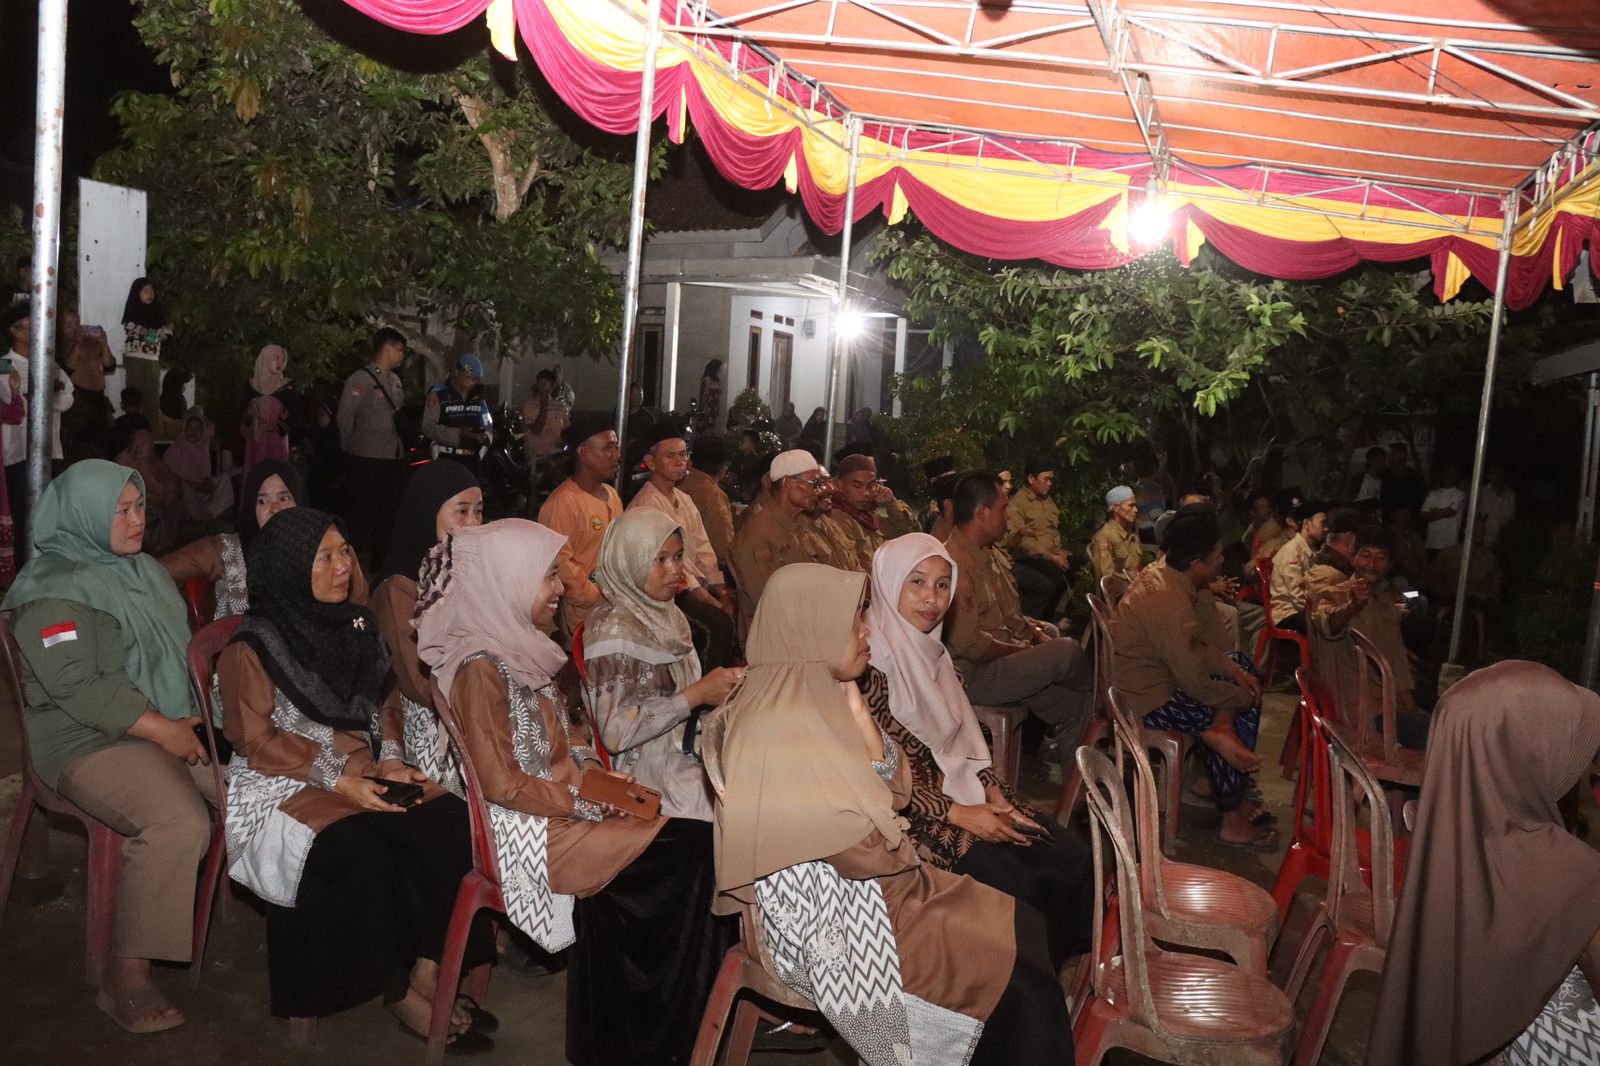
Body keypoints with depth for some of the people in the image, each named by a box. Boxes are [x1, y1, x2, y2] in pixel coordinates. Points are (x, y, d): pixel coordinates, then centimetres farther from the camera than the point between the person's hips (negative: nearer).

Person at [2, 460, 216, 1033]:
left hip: (170, 725, 8)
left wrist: (193, 714, 6)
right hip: (89, 741, -8)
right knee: (178, 823, -32)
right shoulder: (54, 588, -9)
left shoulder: (141, 570, 17)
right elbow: (75, 684, -19)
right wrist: (161, 729, -20)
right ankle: (125, 978, -20)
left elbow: (181, 649, 22)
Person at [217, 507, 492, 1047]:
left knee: (449, 821, -20)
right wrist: (340, 779, -19)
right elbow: (256, 741, -11)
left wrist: (388, 761, -5)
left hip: (363, 775, 5)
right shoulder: (252, 647, -8)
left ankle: (427, 970, -13)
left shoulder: (357, 624, 8)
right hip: (285, 786, -5)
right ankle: (396, 988, -11)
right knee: (362, 855, -32)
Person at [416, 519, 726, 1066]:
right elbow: (504, 786, -16)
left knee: (699, 845, -11)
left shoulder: (522, 650, 11)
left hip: (563, 807, 8)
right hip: (527, 830, -8)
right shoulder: (480, 668, -15)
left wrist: (604, 782, 1)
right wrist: (591, 799, -13)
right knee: (691, 852, -17)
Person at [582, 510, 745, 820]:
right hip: (648, 770, -8)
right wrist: (697, 694, -20)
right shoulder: (612, 628, -16)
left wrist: (720, 684, 0)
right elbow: (615, 733, -21)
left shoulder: (665, 612, 8)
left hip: (687, 751, 8)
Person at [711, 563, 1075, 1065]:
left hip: (872, 886, 9)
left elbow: (893, 791, 4)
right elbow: (867, 849, -23)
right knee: (1020, 982, -9)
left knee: (1026, 926, 3)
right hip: (834, 921, -9)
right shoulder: (780, 726, -25)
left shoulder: (820, 695, 4)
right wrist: (904, 850, -2)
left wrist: (855, 707, -6)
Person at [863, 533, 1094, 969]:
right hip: (912, 815, -8)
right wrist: (959, 814, -18)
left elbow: (964, 739, 13)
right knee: (1021, 884, -22)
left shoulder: (932, 652, 12)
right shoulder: (870, 662, -16)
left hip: (962, 792, 8)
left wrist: (992, 793, -4)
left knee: (1074, 859, -8)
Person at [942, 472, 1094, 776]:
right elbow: (969, 643, -24)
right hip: (974, 674, -10)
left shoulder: (990, 553, 11)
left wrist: (1035, 630, 3)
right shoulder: (955, 562, -22)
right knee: (1066, 652, -18)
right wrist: (1023, 650, -13)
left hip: (1003, 657, 10)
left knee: (1075, 701, 1)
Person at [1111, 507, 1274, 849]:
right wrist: (1246, 697, -10)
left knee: (1242, 664, 15)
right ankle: (1233, 821, 6)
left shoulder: (1163, 574, -2)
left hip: (1155, 668, 10)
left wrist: (1233, 668, 1)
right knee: (1243, 713, -6)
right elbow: (1196, 684, -26)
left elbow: (1197, 642, 12)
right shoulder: (1168, 602, -31)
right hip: (1146, 697, -10)